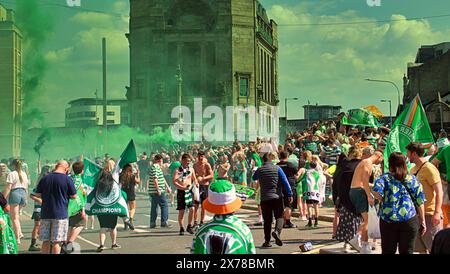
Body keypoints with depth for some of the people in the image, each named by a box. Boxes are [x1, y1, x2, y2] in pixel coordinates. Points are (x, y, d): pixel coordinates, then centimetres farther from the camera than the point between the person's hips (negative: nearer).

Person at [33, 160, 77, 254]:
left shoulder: (44, 178, 4)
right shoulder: (67, 179, -7)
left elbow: (37, 195, 10)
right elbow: (74, 196, -2)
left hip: (45, 214, 4)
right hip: (60, 215, -4)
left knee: (46, 241, 11)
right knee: (57, 241, -1)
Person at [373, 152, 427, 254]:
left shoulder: (385, 178, 1)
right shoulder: (413, 179, 5)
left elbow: (376, 192, -18)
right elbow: (420, 203, 5)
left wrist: (384, 201, 0)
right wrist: (423, 222, 12)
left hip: (388, 220, 0)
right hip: (409, 220, 0)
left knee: (388, 251, 12)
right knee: (407, 251, 7)